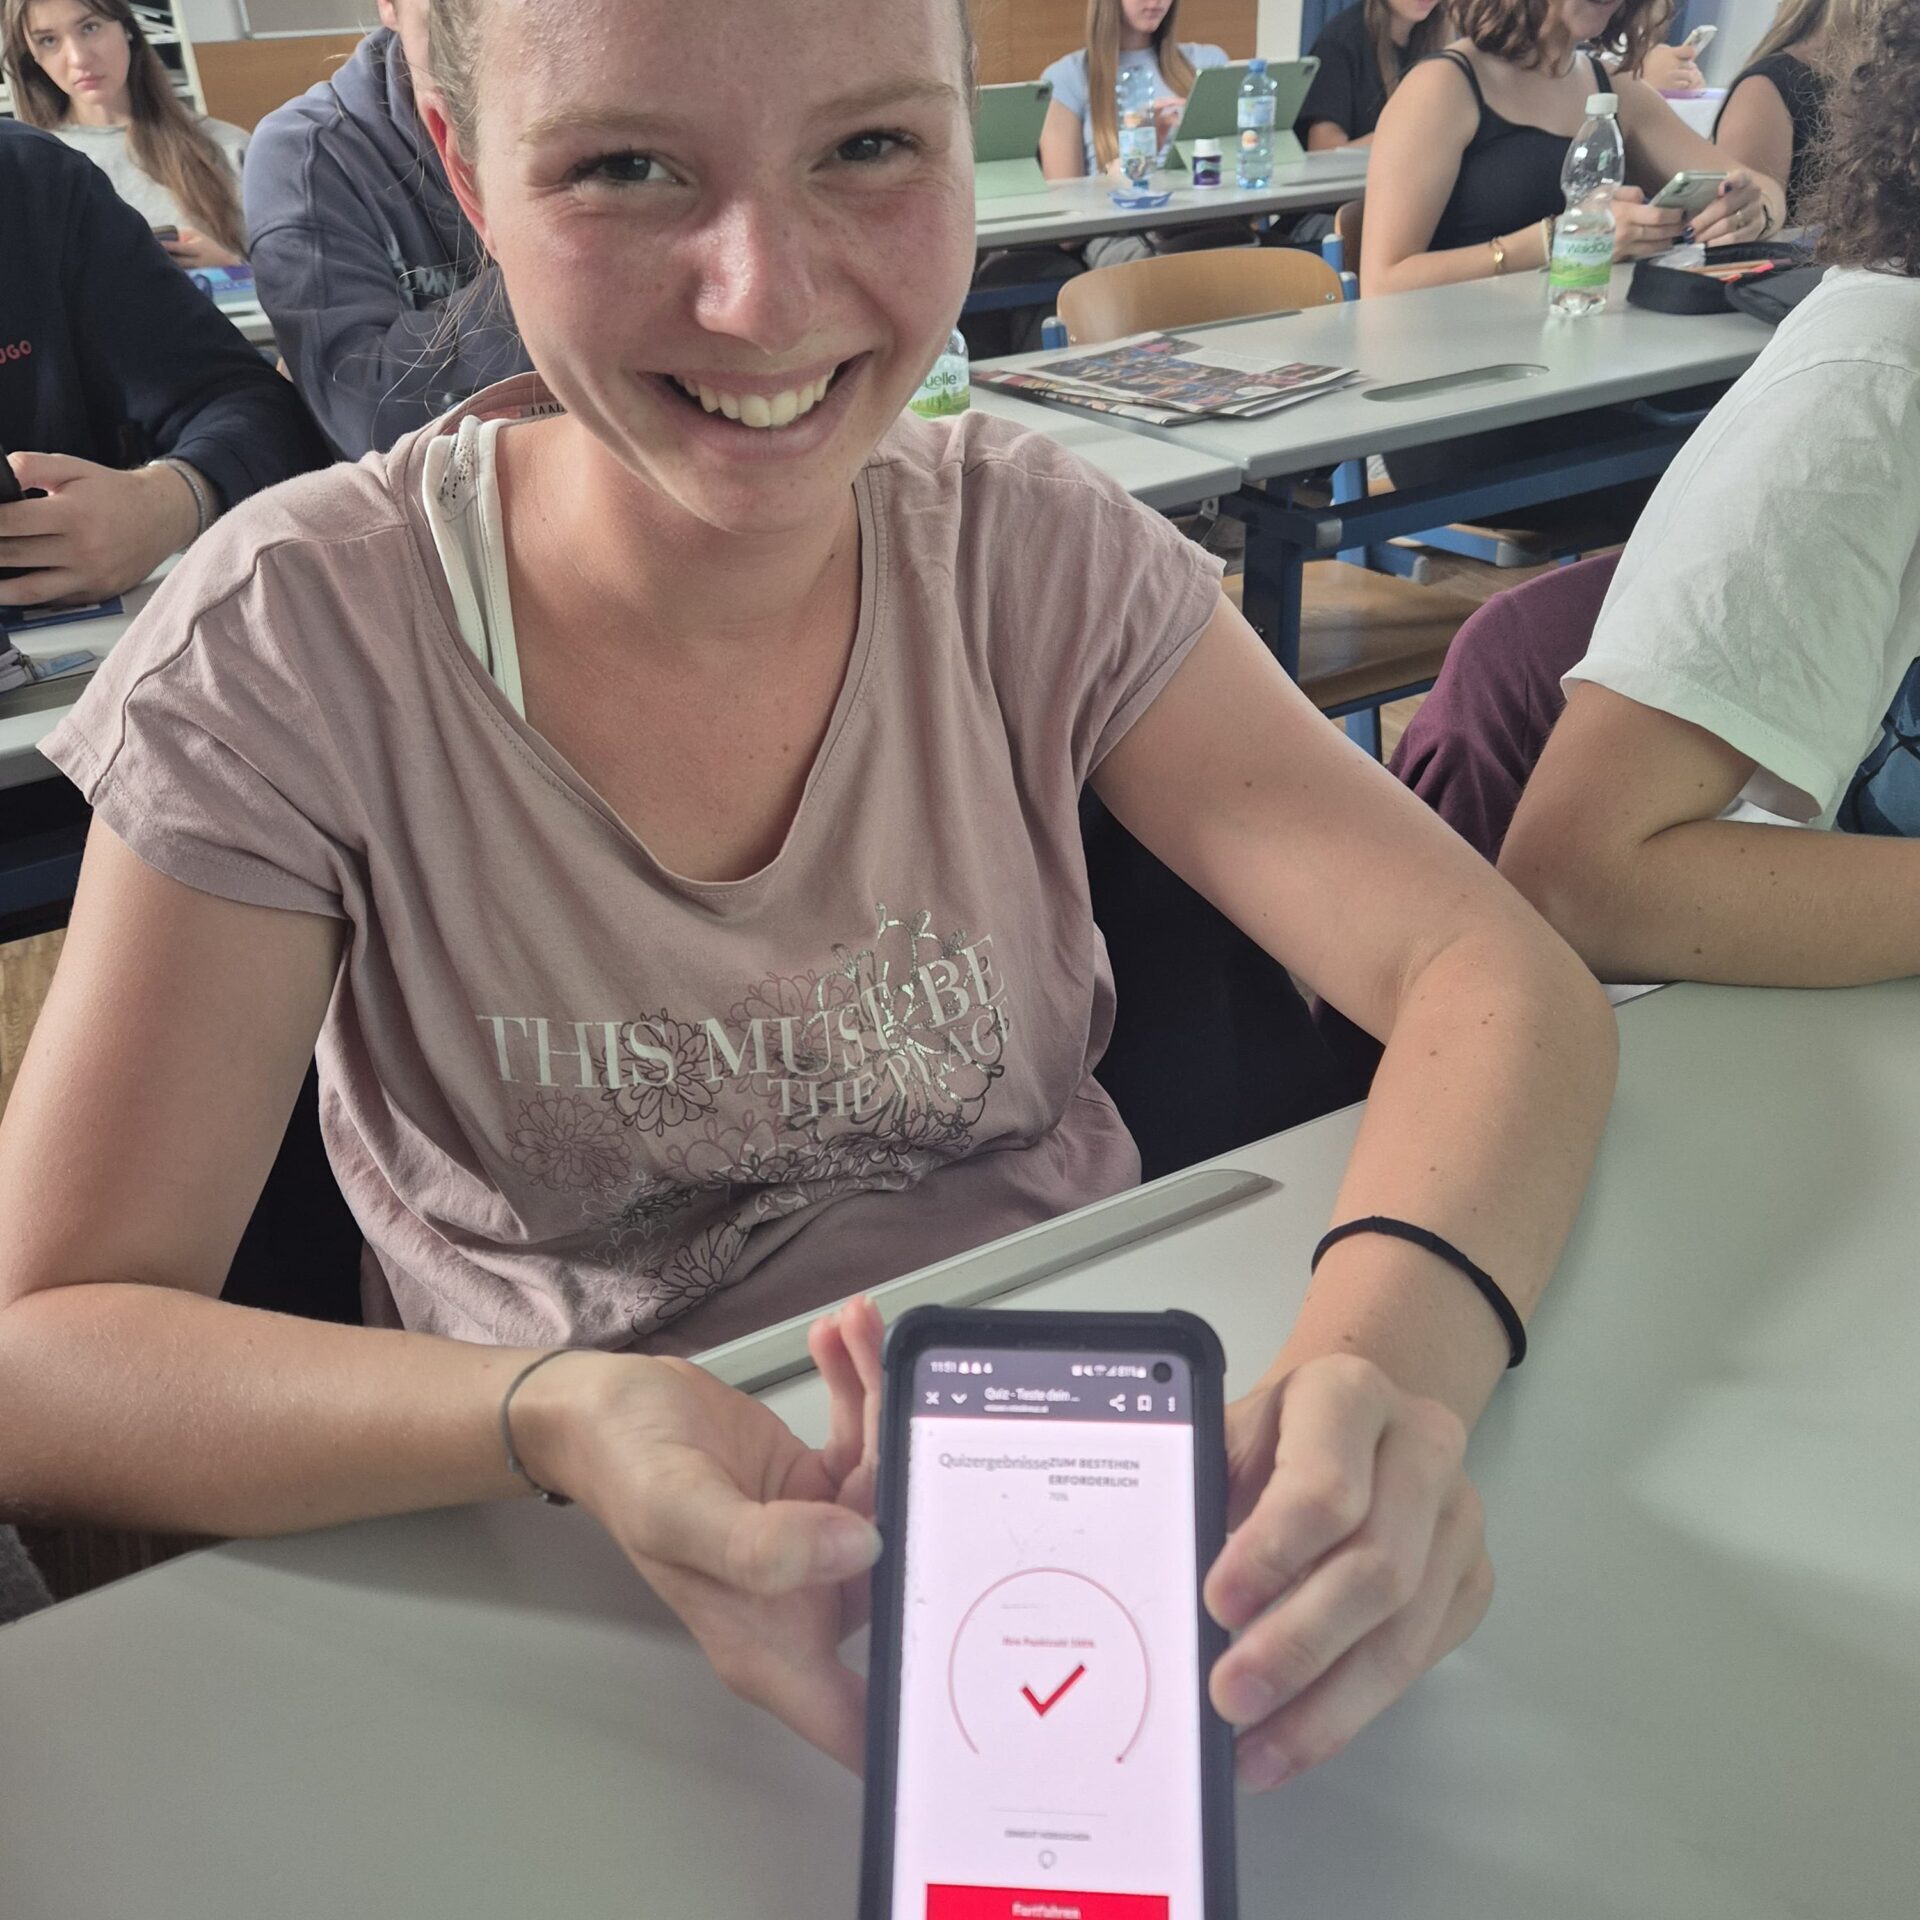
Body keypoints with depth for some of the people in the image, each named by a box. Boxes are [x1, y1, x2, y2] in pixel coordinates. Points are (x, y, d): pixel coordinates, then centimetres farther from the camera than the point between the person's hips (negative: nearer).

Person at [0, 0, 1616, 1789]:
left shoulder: (1036, 554, -9)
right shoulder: (296, 643, -15)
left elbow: (1501, 980, -14)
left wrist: (1391, 1358, -36)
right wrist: (562, 1423, -36)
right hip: (584, 1589, -4)